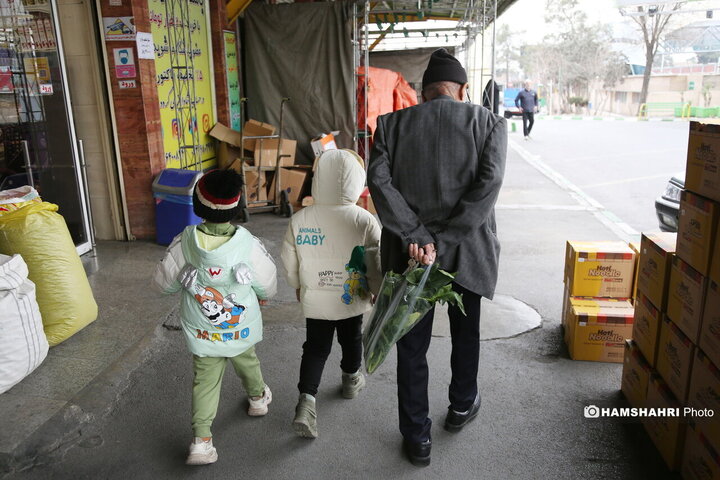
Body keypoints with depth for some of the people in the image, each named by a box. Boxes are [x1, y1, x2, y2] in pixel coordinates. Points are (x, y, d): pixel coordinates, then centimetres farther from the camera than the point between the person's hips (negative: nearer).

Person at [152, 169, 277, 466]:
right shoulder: (247, 243, -25)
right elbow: (268, 285, -10)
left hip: (202, 332, 0)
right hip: (241, 328, 0)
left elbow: (163, 283, -8)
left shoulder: (184, 242, -21)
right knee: (247, 363, 27)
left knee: (205, 380, 14)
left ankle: (201, 441, 11)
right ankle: (258, 398, 53)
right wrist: (262, 296, 14)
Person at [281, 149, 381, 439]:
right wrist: (378, 290, 6)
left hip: (314, 300, 1)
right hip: (352, 299, 0)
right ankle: (351, 380, 47)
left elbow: (290, 262, -2)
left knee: (315, 348, 12)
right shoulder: (365, 221, -20)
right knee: (351, 340, 23)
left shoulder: (299, 220, -13)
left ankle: (306, 400, -1)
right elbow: (376, 263, -12)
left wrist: (298, 286, 16)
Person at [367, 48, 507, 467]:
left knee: (412, 346, 12)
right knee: (466, 331, 24)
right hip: (467, 252, 1)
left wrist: (417, 237, -16)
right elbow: (489, 184, -16)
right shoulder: (490, 123, -2)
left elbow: (379, 180, -13)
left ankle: (418, 438, 24)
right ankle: (462, 407, 46)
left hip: (409, 253, 0)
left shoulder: (393, 124, 0)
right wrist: (444, 240, -17)